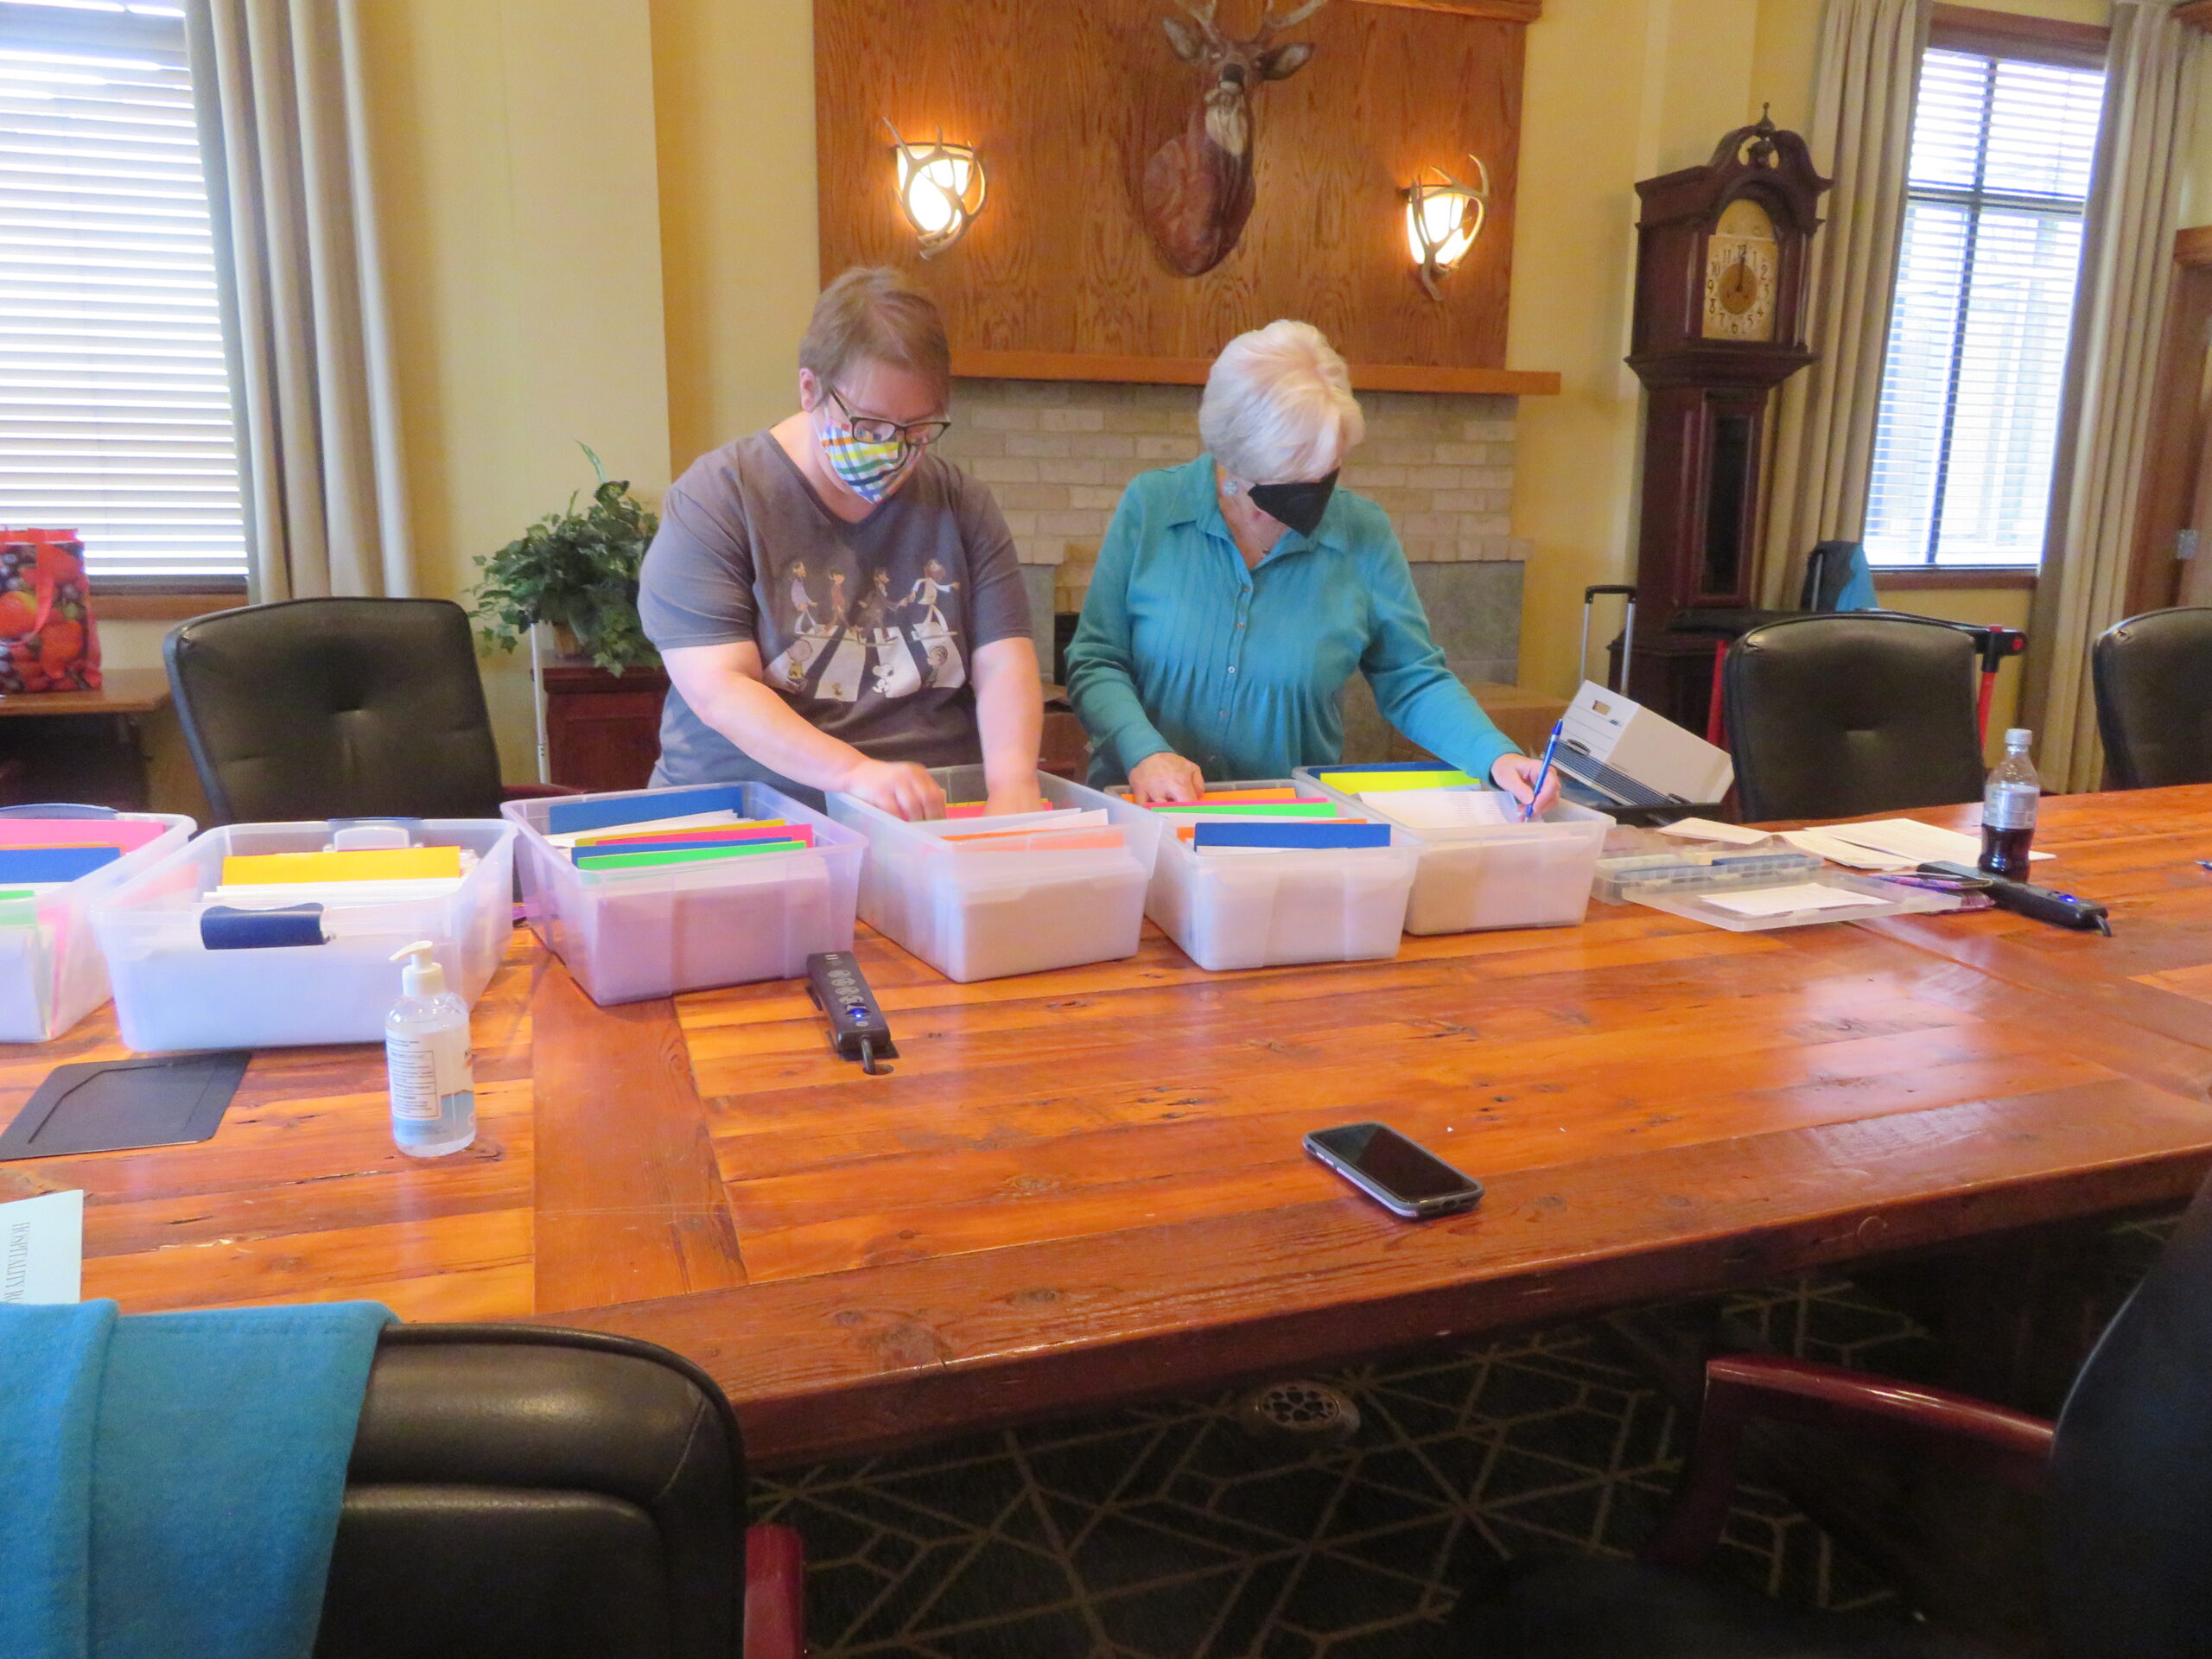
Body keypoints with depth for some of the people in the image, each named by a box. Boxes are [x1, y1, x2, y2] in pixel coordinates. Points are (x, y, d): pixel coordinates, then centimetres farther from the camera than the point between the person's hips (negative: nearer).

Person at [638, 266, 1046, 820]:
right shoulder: (713, 499, -4)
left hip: (938, 827, 2)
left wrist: (1012, 785, -20)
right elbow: (717, 691, -13)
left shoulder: (961, 504, 8)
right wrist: (858, 773, -27)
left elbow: (1003, 665, 0)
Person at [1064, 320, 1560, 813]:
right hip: (1147, 815, 0)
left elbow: (1415, 683, 7)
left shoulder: (1364, 535, -1)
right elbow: (1094, 663, -1)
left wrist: (1496, 758, -8)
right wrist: (1144, 751, -18)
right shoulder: (1150, 507, -4)